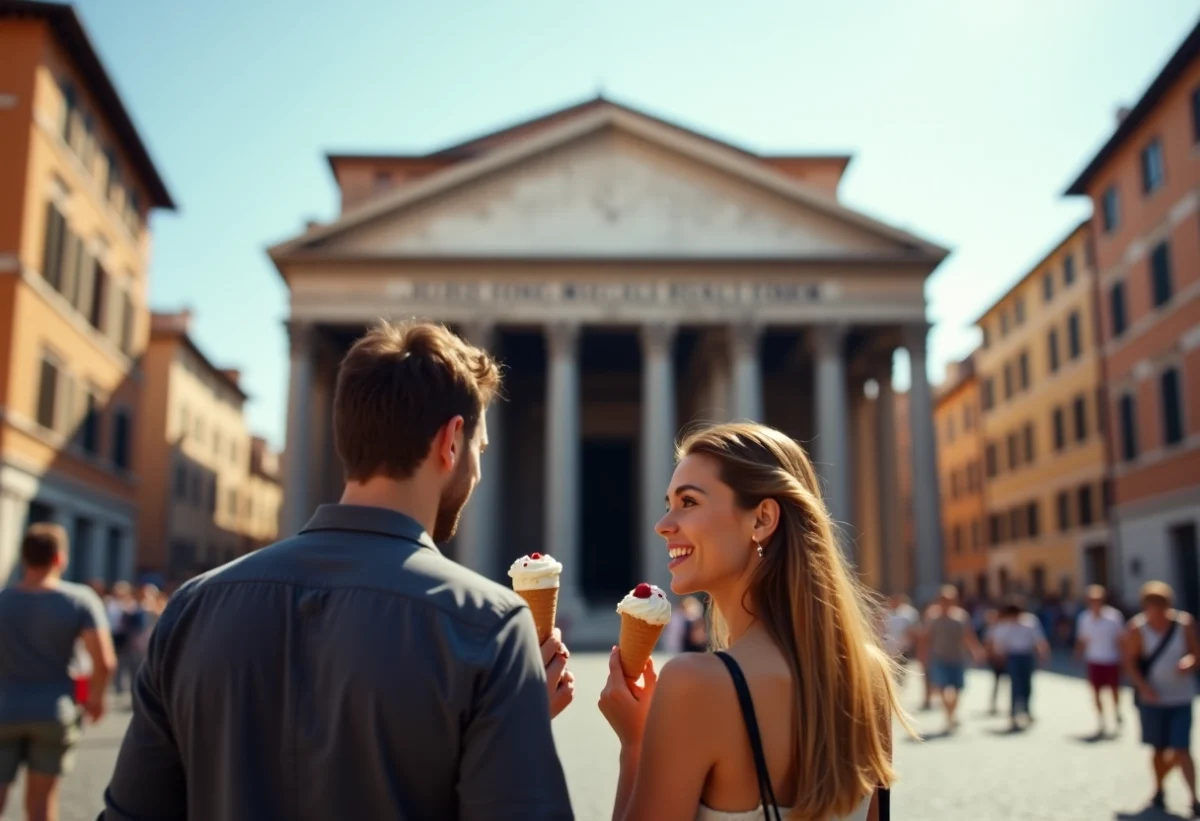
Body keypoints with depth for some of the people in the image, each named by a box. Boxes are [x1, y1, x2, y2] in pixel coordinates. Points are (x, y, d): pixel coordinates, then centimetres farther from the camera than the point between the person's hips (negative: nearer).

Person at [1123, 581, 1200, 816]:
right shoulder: (1137, 629, -11)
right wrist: (1144, 687, -22)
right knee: (1159, 749, 12)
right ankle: (1158, 789, 35)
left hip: (1181, 698, 0)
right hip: (1152, 698, 0)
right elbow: (1130, 663, -9)